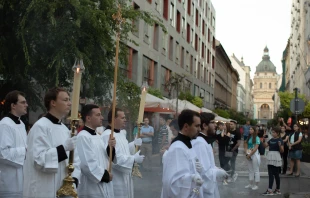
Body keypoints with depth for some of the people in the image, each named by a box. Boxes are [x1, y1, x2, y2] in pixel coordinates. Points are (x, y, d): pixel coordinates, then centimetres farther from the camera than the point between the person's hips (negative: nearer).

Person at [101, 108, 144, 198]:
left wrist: (134, 144, 5)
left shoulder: (121, 133, 11)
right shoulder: (108, 135, -22)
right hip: (115, 179, -10)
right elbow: (114, 158, -29)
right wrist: (133, 159, -25)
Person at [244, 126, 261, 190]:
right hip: (249, 155, 7)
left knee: (256, 170, -1)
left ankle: (256, 185, 5)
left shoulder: (257, 138, -9)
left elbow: (256, 148, -15)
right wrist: (246, 153, -5)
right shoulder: (248, 137, 11)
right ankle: (251, 184, 21)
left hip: (254, 154, -7)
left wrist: (250, 154, -15)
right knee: (250, 170, 13)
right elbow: (246, 146, 10)